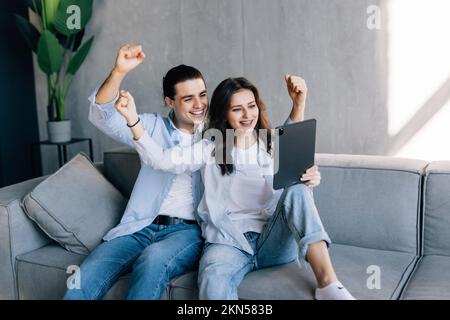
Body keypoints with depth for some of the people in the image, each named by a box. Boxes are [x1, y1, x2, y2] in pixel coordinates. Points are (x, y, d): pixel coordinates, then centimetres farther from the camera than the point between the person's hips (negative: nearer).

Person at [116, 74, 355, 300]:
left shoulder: (274, 146, 17)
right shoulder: (210, 149, 10)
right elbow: (160, 159, 0)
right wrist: (133, 119, -14)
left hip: (274, 241, 2)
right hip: (228, 241, -2)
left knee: (297, 189, -27)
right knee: (213, 281, -37)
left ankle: (327, 282, -31)